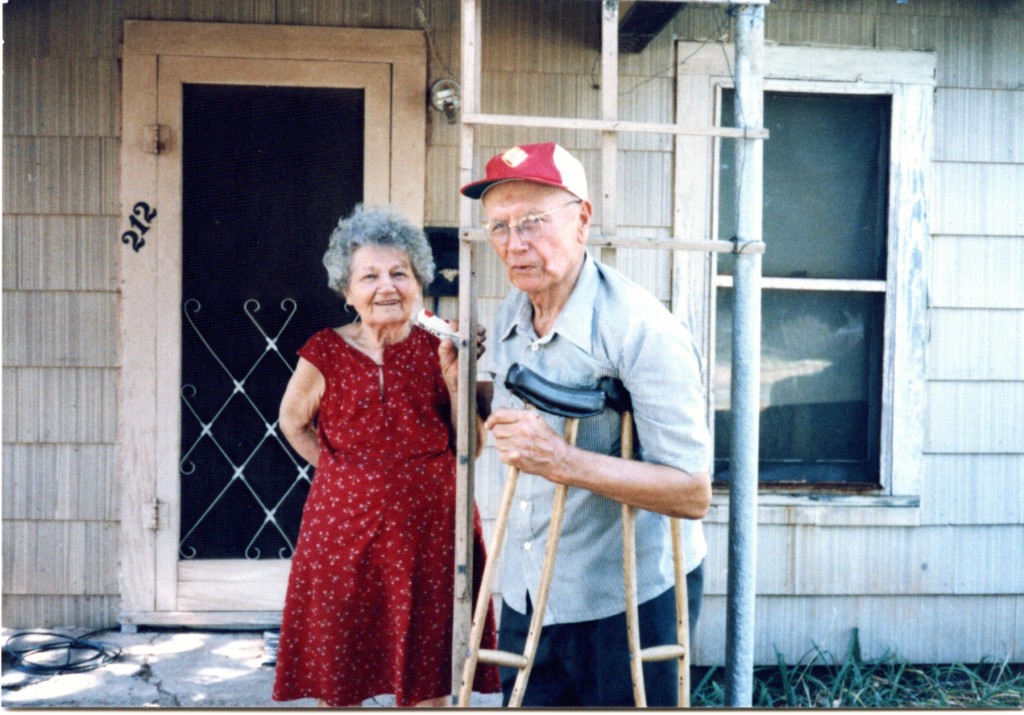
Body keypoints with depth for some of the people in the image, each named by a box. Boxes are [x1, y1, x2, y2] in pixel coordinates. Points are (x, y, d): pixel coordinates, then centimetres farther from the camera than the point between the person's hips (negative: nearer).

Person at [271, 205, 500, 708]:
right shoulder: (326, 354, -6)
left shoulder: (437, 350, -2)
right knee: (338, 673, 12)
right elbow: (293, 423, 12)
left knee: (428, 682, 11)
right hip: (345, 529, -1)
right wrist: (344, 472, 5)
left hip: (429, 528, 1)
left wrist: (454, 375, -14)